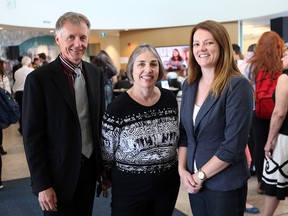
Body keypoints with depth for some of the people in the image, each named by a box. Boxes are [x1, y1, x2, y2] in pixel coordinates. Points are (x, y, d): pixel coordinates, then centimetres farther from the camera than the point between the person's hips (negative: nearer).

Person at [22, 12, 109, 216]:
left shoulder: (96, 74, 2)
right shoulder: (38, 78, -13)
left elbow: (100, 121, 9)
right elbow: (32, 136, -12)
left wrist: (105, 166, 9)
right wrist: (42, 185, -13)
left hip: (90, 168, 5)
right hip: (58, 173, -4)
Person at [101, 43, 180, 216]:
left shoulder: (169, 99, -1)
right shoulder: (118, 107, -15)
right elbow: (106, 152, -5)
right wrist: (108, 180, 4)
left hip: (168, 184, 4)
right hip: (129, 188, -4)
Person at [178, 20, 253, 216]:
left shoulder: (238, 86, -15)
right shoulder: (189, 85, 4)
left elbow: (233, 145, -19)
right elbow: (183, 132, 8)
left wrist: (200, 175, -13)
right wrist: (182, 170, -3)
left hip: (225, 184, -5)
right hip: (194, 181, 5)